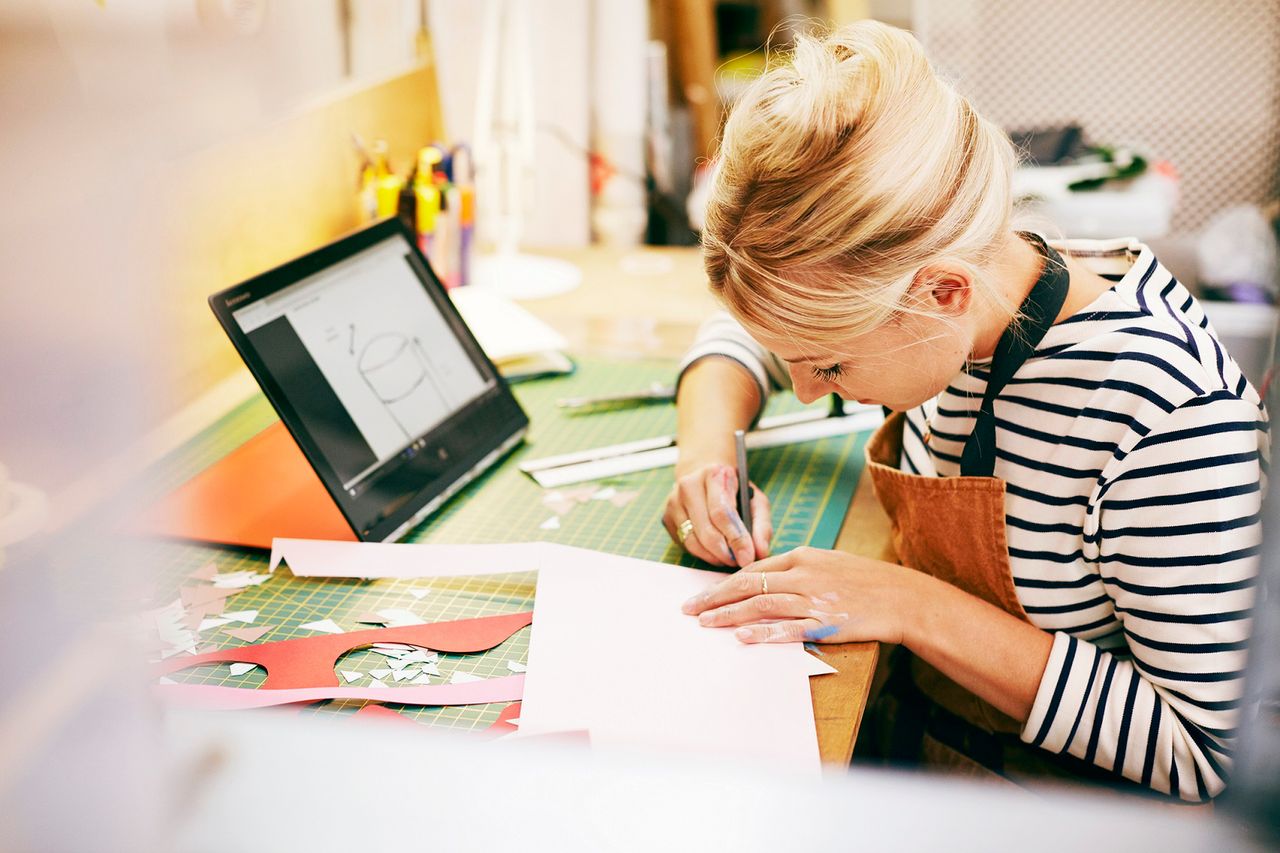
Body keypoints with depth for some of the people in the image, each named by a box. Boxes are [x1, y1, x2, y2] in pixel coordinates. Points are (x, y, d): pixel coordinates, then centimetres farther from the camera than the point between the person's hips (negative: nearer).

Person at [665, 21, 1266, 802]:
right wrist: (707, 447, -10)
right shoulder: (902, 293, -9)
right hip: (913, 723, 6)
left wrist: (916, 607, -27)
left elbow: (1211, 754, -25)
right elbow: (743, 336, 11)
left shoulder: (1170, 414, -29)